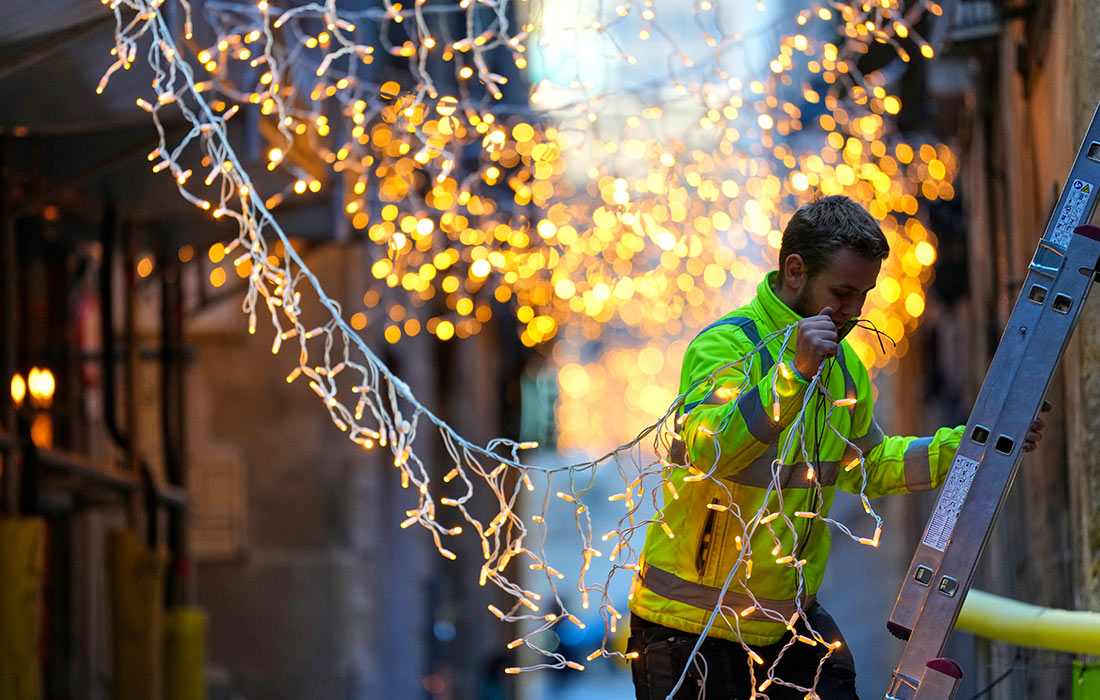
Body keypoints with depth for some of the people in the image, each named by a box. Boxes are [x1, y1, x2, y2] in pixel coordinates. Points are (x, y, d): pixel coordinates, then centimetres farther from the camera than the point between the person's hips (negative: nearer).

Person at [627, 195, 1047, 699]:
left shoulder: (843, 362, 9)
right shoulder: (724, 346, -17)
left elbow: (867, 465, 23)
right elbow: (706, 450, -35)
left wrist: (967, 445, 12)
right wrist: (793, 373, -44)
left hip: (789, 620, 7)